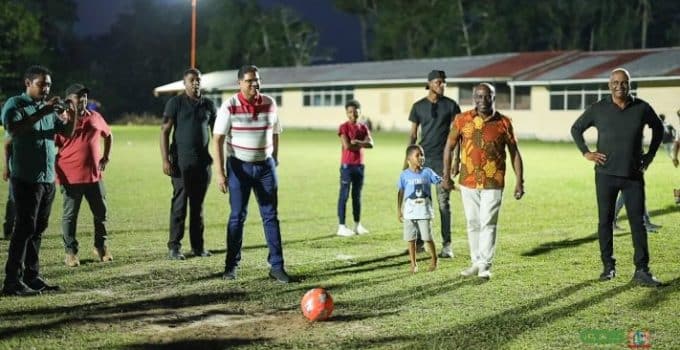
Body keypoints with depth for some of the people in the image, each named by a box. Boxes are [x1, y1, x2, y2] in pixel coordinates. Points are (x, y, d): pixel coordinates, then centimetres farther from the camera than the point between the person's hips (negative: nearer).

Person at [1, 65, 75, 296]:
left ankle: (32, 276, 14)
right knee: (25, 228, -9)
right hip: (26, 179, -7)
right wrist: (42, 112, -26)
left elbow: (67, 133, 13)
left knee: (39, 229, 8)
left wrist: (71, 116, -8)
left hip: (48, 179, 7)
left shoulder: (49, 108, 15)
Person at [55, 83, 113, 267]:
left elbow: (108, 135, 25)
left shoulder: (95, 117, 7)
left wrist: (106, 157, 17)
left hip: (94, 176, 5)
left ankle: (101, 248, 26)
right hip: (71, 178, -5)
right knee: (70, 215, 3)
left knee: (101, 213, 11)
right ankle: (71, 252, 13)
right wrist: (58, 174, -12)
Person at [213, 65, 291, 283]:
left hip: (265, 165, 3)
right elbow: (218, 140, -12)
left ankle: (276, 266, 4)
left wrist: (274, 161, 12)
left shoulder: (270, 103, 1)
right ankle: (231, 265, 14)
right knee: (237, 216, 2)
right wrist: (220, 172, -17)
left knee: (271, 216, 1)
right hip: (239, 167, -3)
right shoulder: (230, 107, -11)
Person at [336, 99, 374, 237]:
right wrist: (362, 145, -5)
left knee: (357, 196, 12)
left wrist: (357, 142, -15)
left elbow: (371, 144, -2)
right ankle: (341, 226, -4)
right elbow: (347, 146, -17)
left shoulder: (363, 128, 11)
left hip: (359, 165, 5)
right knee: (344, 195, -5)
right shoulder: (344, 127, -5)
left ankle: (358, 225, 19)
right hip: (347, 165, -5)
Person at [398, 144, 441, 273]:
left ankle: (434, 260, 20)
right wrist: (399, 210, 5)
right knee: (411, 239, 6)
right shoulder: (404, 175, -2)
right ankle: (413, 264, 17)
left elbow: (440, 182, -1)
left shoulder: (427, 172, -2)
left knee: (428, 237, 1)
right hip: (410, 211, 1)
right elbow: (401, 193, 4)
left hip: (424, 211, -1)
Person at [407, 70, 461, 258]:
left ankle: (447, 245, 1)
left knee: (444, 202, -2)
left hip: (442, 159, -2)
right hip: (423, 158, 2)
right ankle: (419, 241, 13)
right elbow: (413, 134, 10)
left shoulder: (451, 105, 2)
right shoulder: (418, 106, 7)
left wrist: (456, 160, -6)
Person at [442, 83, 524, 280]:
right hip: (468, 182, 2)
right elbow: (449, 147, 7)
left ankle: (485, 266, 1)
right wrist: (446, 176, 3)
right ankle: (476, 262, 21)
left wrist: (519, 181, 0)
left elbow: (514, 153, 4)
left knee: (488, 223, -4)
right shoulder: (462, 120, 0)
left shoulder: (504, 123, -2)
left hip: (493, 183, -2)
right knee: (473, 223, 10)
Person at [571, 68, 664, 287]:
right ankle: (608, 266, 16)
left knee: (637, 222, -2)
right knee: (605, 221, 5)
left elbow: (658, 128, 20)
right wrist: (585, 152, 2)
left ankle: (642, 271, 1)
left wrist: (650, 155, 12)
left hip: (634, 175, 0)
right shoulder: (598, 109, 0)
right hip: (606, 174, 0)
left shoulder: (642, 108, 2)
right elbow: (576, 129, 12)